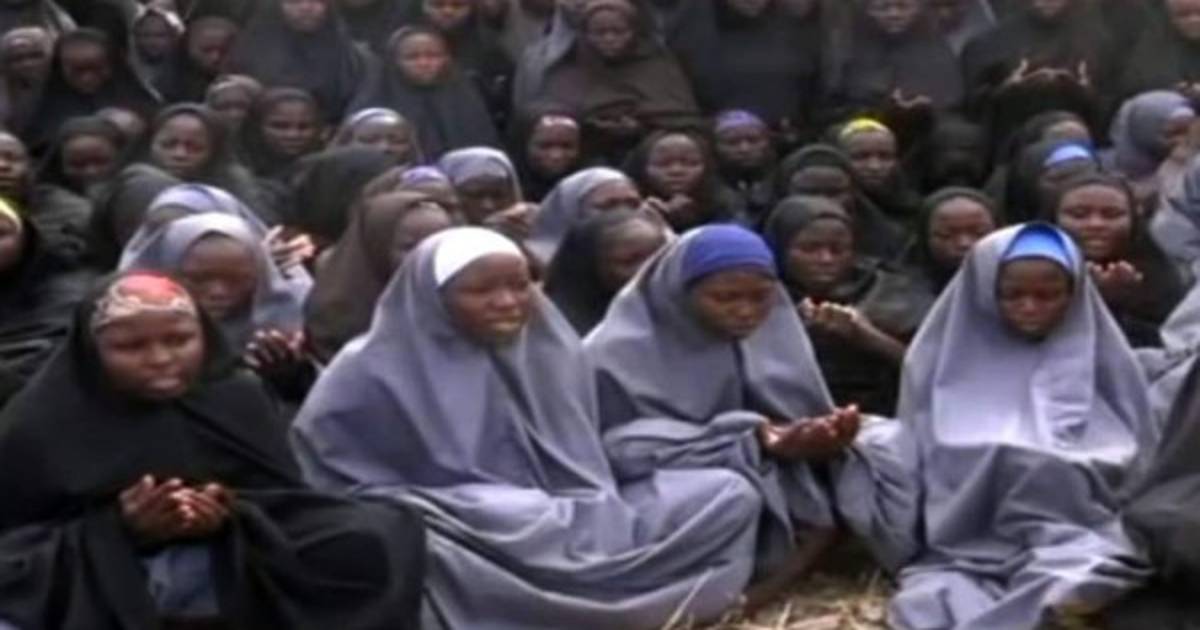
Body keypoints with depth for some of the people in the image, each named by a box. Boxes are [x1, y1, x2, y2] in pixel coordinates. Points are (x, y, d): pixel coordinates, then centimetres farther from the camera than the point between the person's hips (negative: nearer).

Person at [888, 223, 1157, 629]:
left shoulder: (1101, 359, 14)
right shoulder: (945, 356, 14)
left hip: (1075, 528, 0)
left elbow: (1136, 459, 14)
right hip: (965, 539, 0)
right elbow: (915, 455, 14)